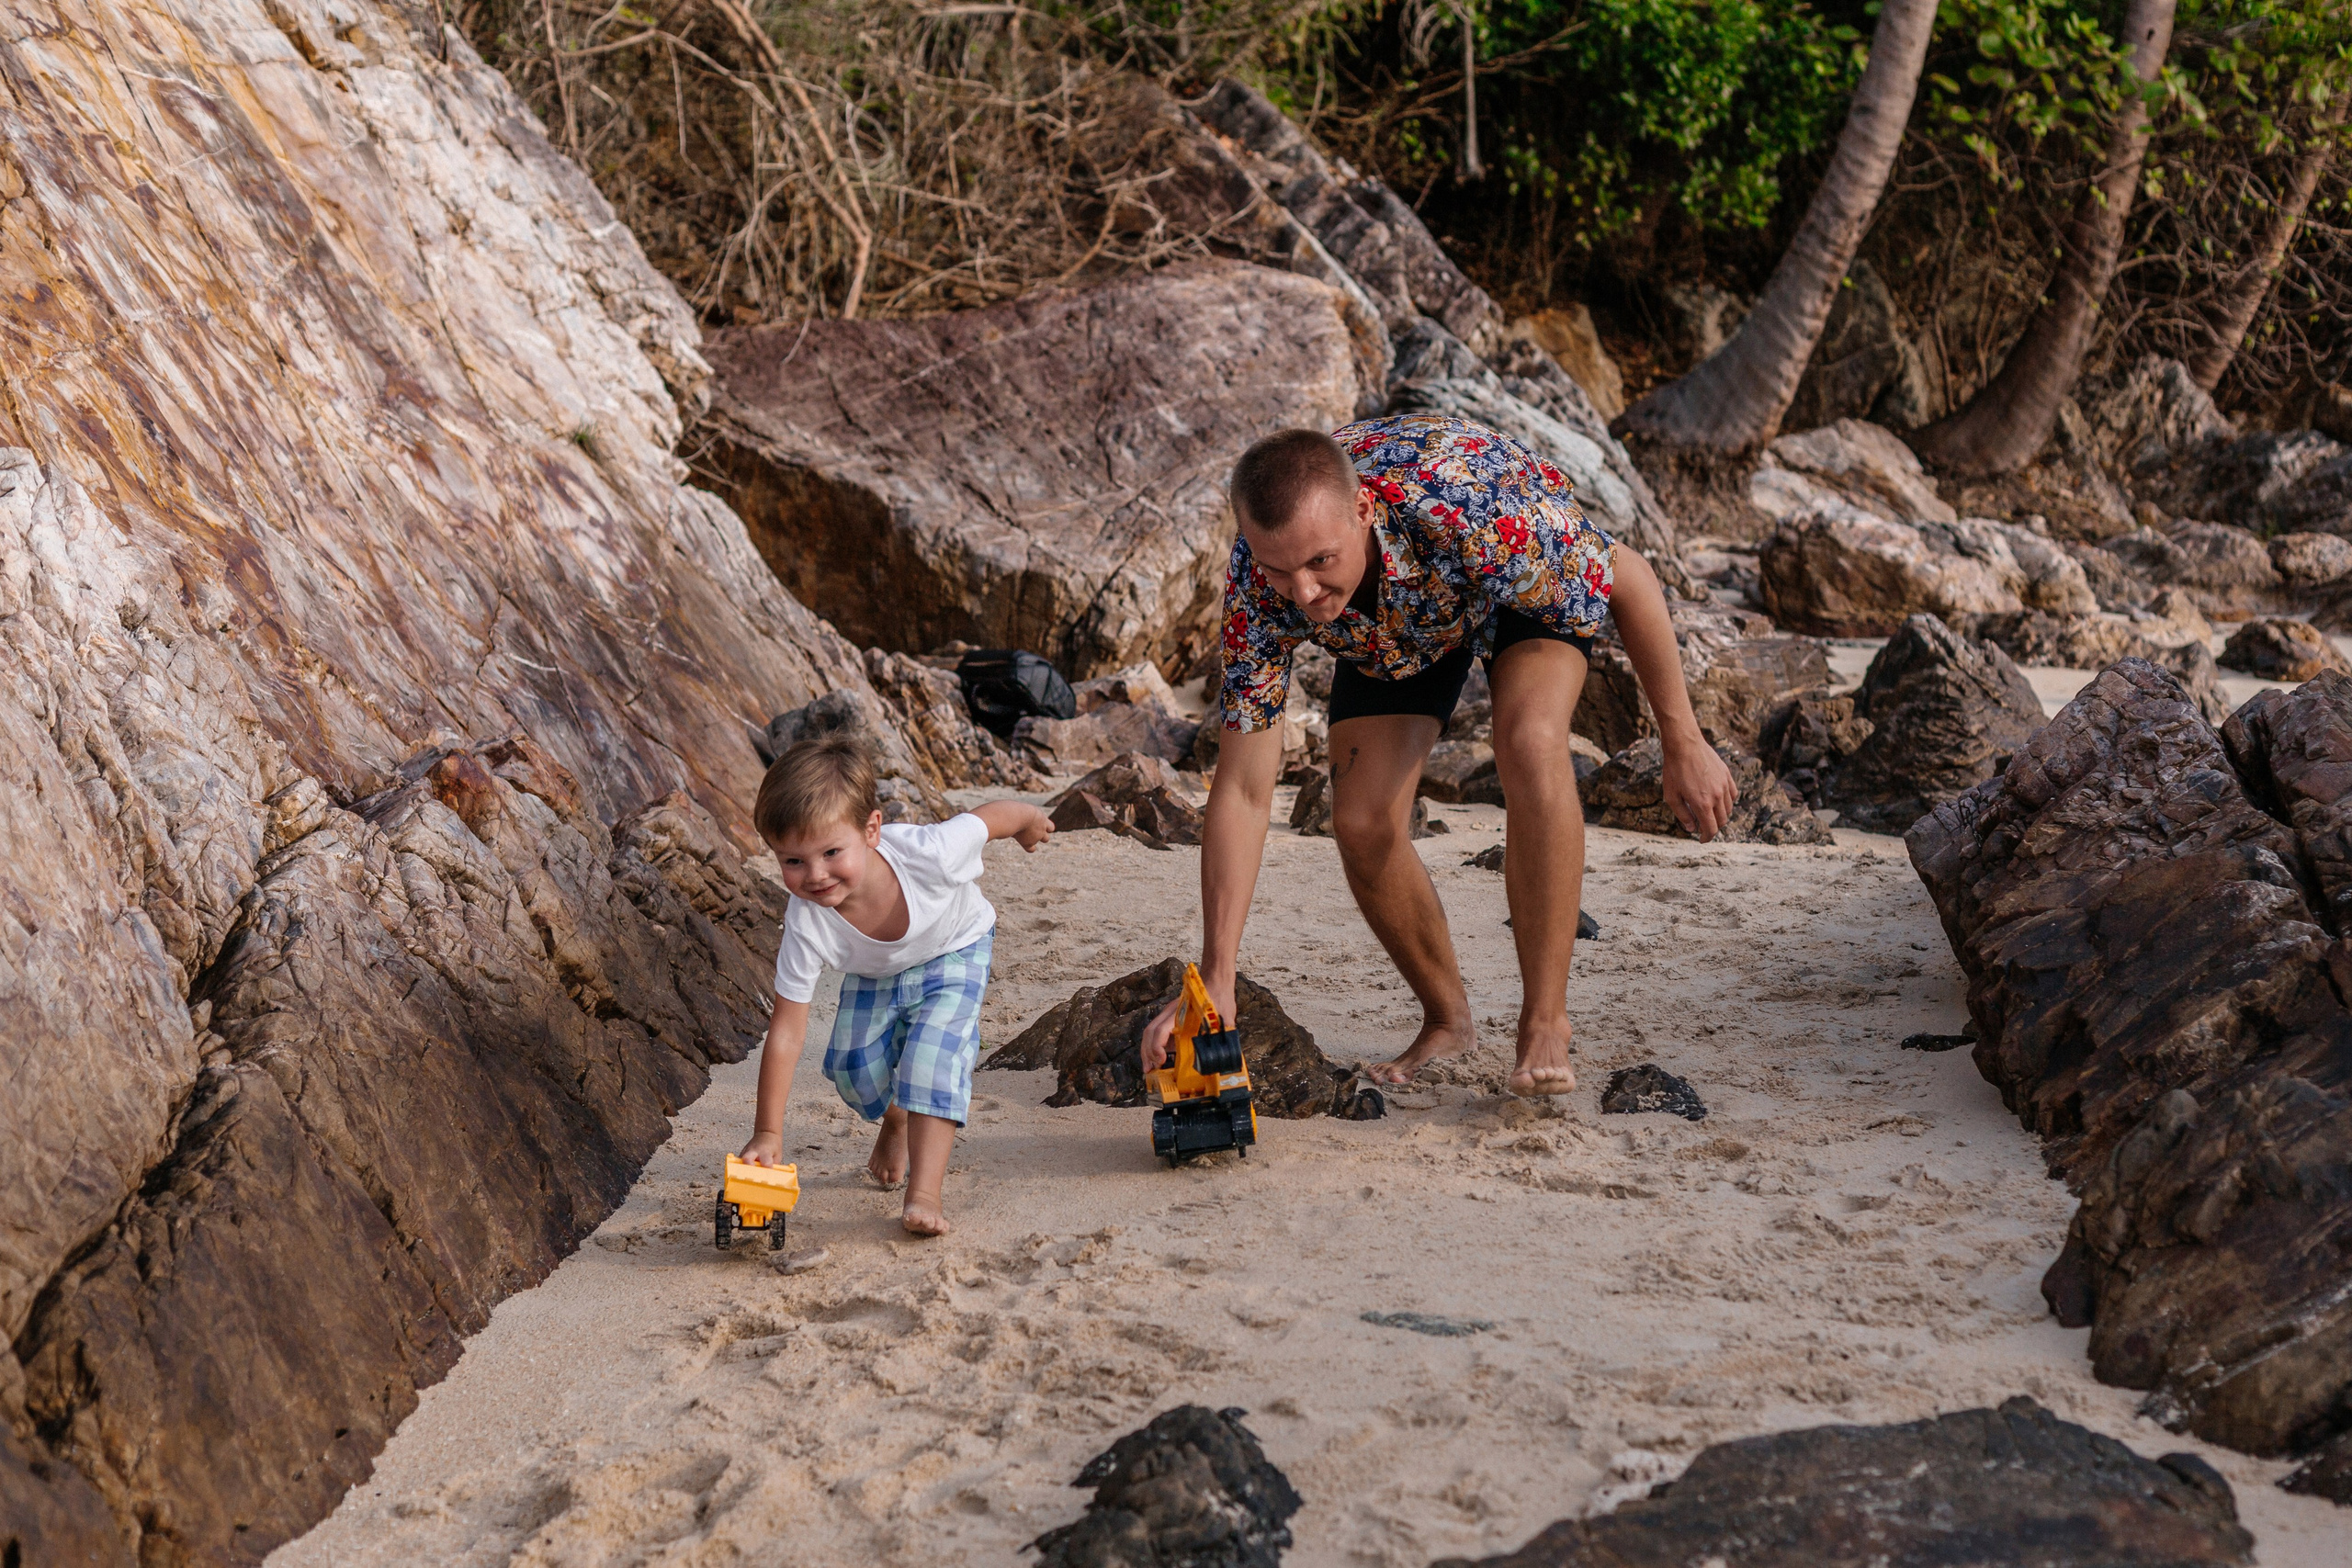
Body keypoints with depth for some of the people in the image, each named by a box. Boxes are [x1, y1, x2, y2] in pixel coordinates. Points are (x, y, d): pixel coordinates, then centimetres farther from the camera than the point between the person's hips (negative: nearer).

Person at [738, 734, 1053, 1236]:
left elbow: (989, 816, -22)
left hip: (953, 953, -2)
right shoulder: (807, 922, -38)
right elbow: (787, 1029, -30)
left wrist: (1029, 819, 3)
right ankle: (897, 1119, 29)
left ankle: (925, 1193, -17)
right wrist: (768, 1133, -31)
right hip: (873, 974, 2)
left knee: (932, 1056, -21)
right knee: (853, 1066, -7)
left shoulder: (931, 854, -44)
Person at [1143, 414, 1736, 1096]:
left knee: (1528, 743, -31)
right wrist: (1215, 981, -34)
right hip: (1390, 628, 3)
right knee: (1362, 825, -12)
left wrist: (1684, 744, -17)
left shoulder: (1472, 510, -45)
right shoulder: (1257, 587, -34)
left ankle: (1545, 1022, -19)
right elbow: (1242, 791, -28)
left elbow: (1632, 580, -26)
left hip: (1531, 582, -3)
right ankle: (1448, 1019, 15)